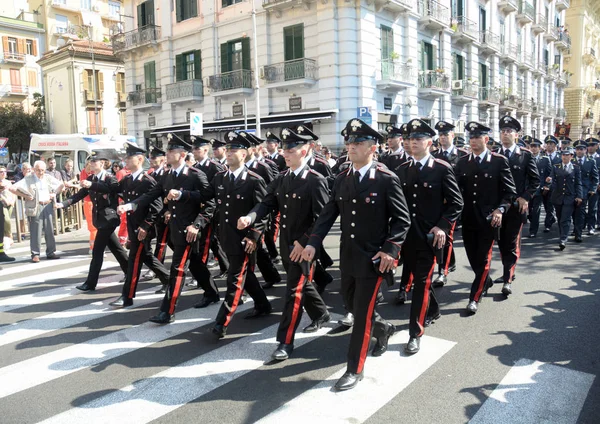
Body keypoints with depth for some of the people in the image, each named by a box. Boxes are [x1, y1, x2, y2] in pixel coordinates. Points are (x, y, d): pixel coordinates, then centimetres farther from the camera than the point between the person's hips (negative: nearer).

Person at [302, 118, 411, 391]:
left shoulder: (387, 180, -11)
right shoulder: (341, 180, 5)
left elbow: (402, 219, -9)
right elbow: (328, 215, 4)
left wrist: (390, 249, -19)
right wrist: (313, 243, -7)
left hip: (373, 258, -6)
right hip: (347, 256, 6)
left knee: (362, 312, 0)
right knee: (350, 304, 19)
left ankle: (355, 370, 15)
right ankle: (382, 328, 48)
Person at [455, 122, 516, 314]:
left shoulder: (499, 161, -3)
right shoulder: (462, 162, 6)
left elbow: (510, 190, -3)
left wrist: (500, 209, -15)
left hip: (489, 218, -4)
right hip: (468, 219, 4)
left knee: (483, 258, 0)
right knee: (473, 257, 14)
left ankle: (475, 298, 7)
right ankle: (486, 281, 41)